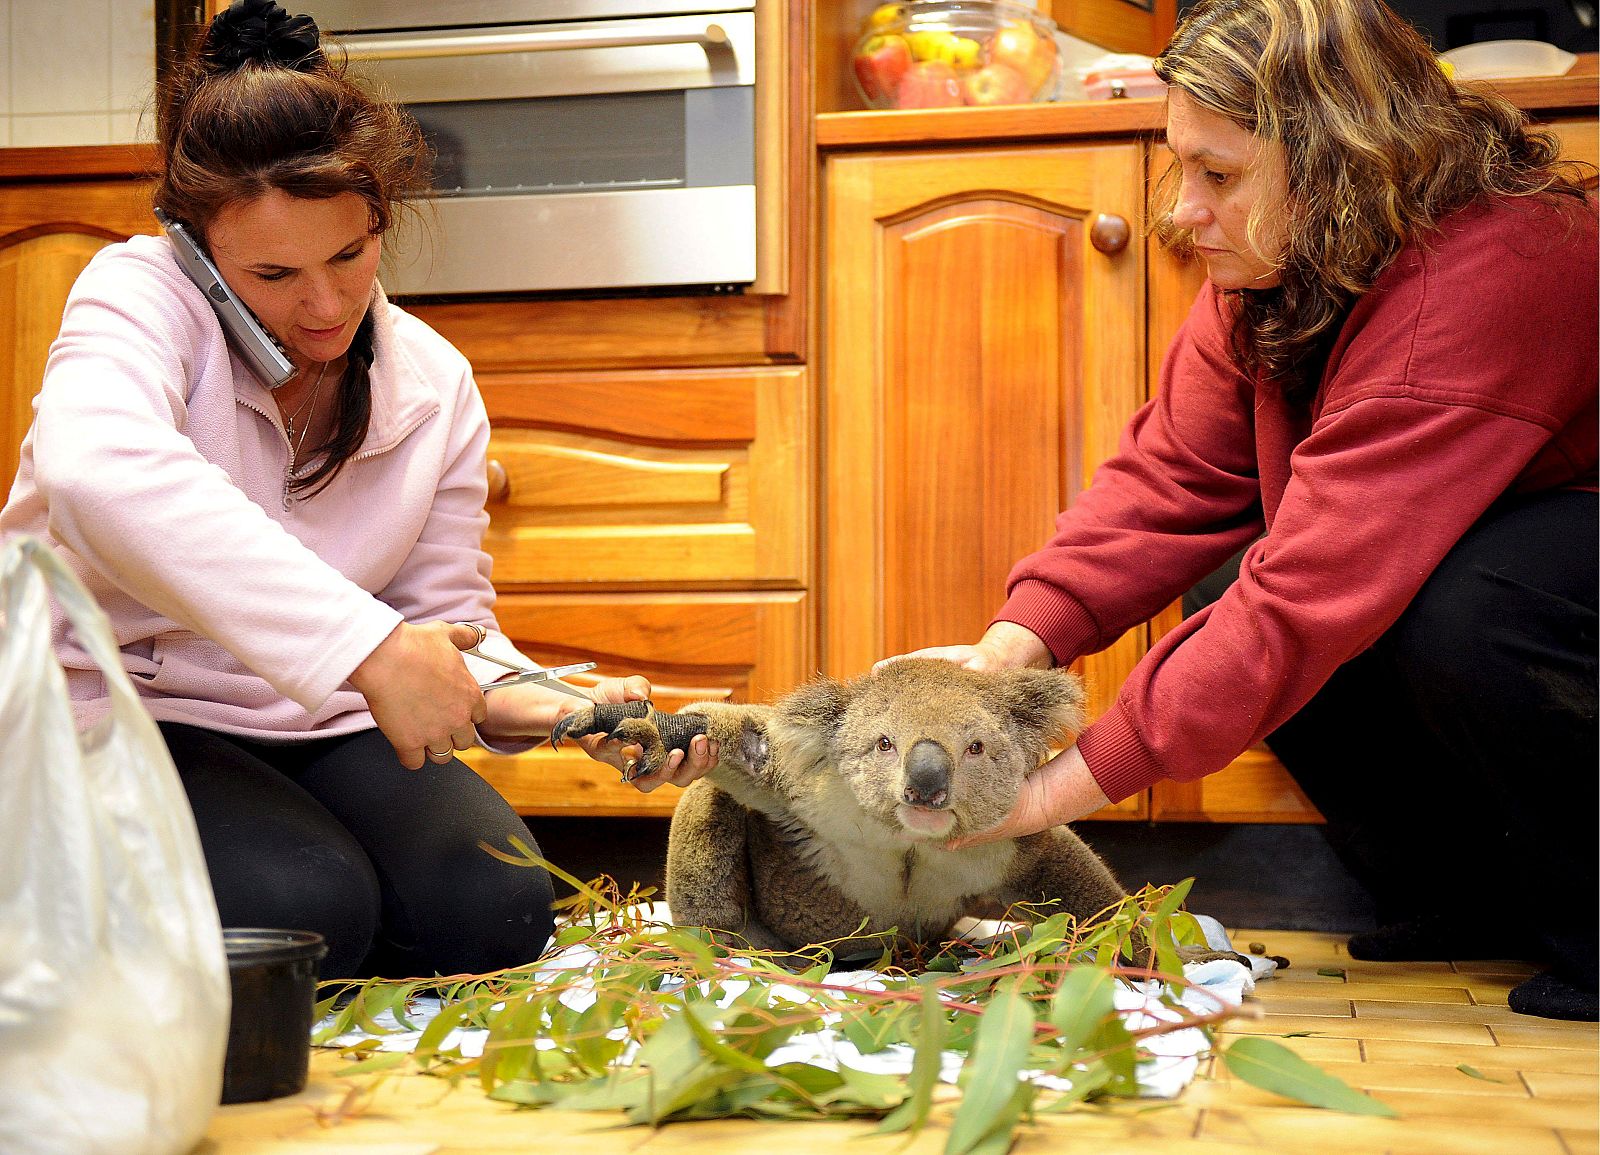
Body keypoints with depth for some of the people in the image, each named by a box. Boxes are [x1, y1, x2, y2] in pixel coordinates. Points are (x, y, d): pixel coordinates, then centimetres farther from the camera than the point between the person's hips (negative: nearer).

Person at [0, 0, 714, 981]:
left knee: (495, 904, -19)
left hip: (317, 728, 5)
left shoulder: (437, 385, 3)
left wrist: (546, 708, -20)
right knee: (304, 904, -30)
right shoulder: (140, 294, -14)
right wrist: (369, 646, -43)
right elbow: (101, 472, -38)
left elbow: (448, 619, 6)